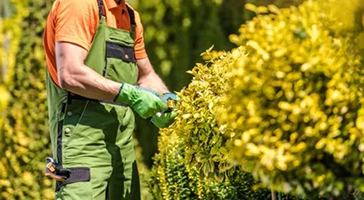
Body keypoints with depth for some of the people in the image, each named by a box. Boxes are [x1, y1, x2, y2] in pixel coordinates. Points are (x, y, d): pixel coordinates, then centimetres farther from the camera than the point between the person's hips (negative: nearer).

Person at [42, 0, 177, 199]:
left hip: (122, 144, 9)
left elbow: (145, 75, 26)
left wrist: (165, 99, 4)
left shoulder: (131, 16, 18)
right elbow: (70, 75, -20)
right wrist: (130, 94, -20)